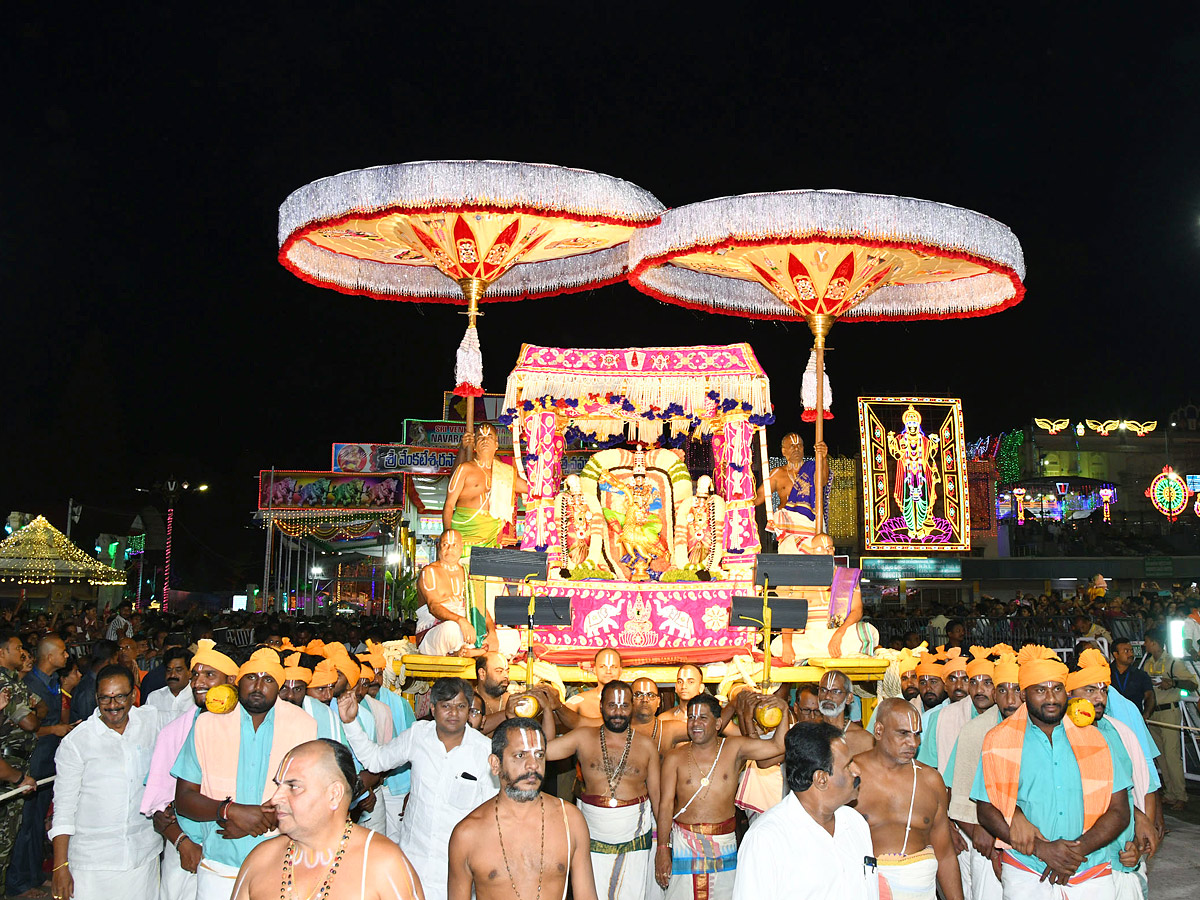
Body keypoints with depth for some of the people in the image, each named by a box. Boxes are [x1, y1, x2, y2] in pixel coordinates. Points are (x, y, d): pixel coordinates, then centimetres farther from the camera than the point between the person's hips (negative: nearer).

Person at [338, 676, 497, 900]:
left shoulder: (486, 750, -10)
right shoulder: (417, 735, -1)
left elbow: (492, 808, -1)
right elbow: (375, 759, 11)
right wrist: (350, 722, 2)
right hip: (412, 855, 2)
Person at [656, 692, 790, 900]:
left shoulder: (735, 749, 2)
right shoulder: (675, 758, -1)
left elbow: (778, 746, -3)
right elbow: (666, 805, -3)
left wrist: (784, 712, -16)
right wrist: (662, 849, -8)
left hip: (724, 844, 1)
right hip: (685, 842, -1)